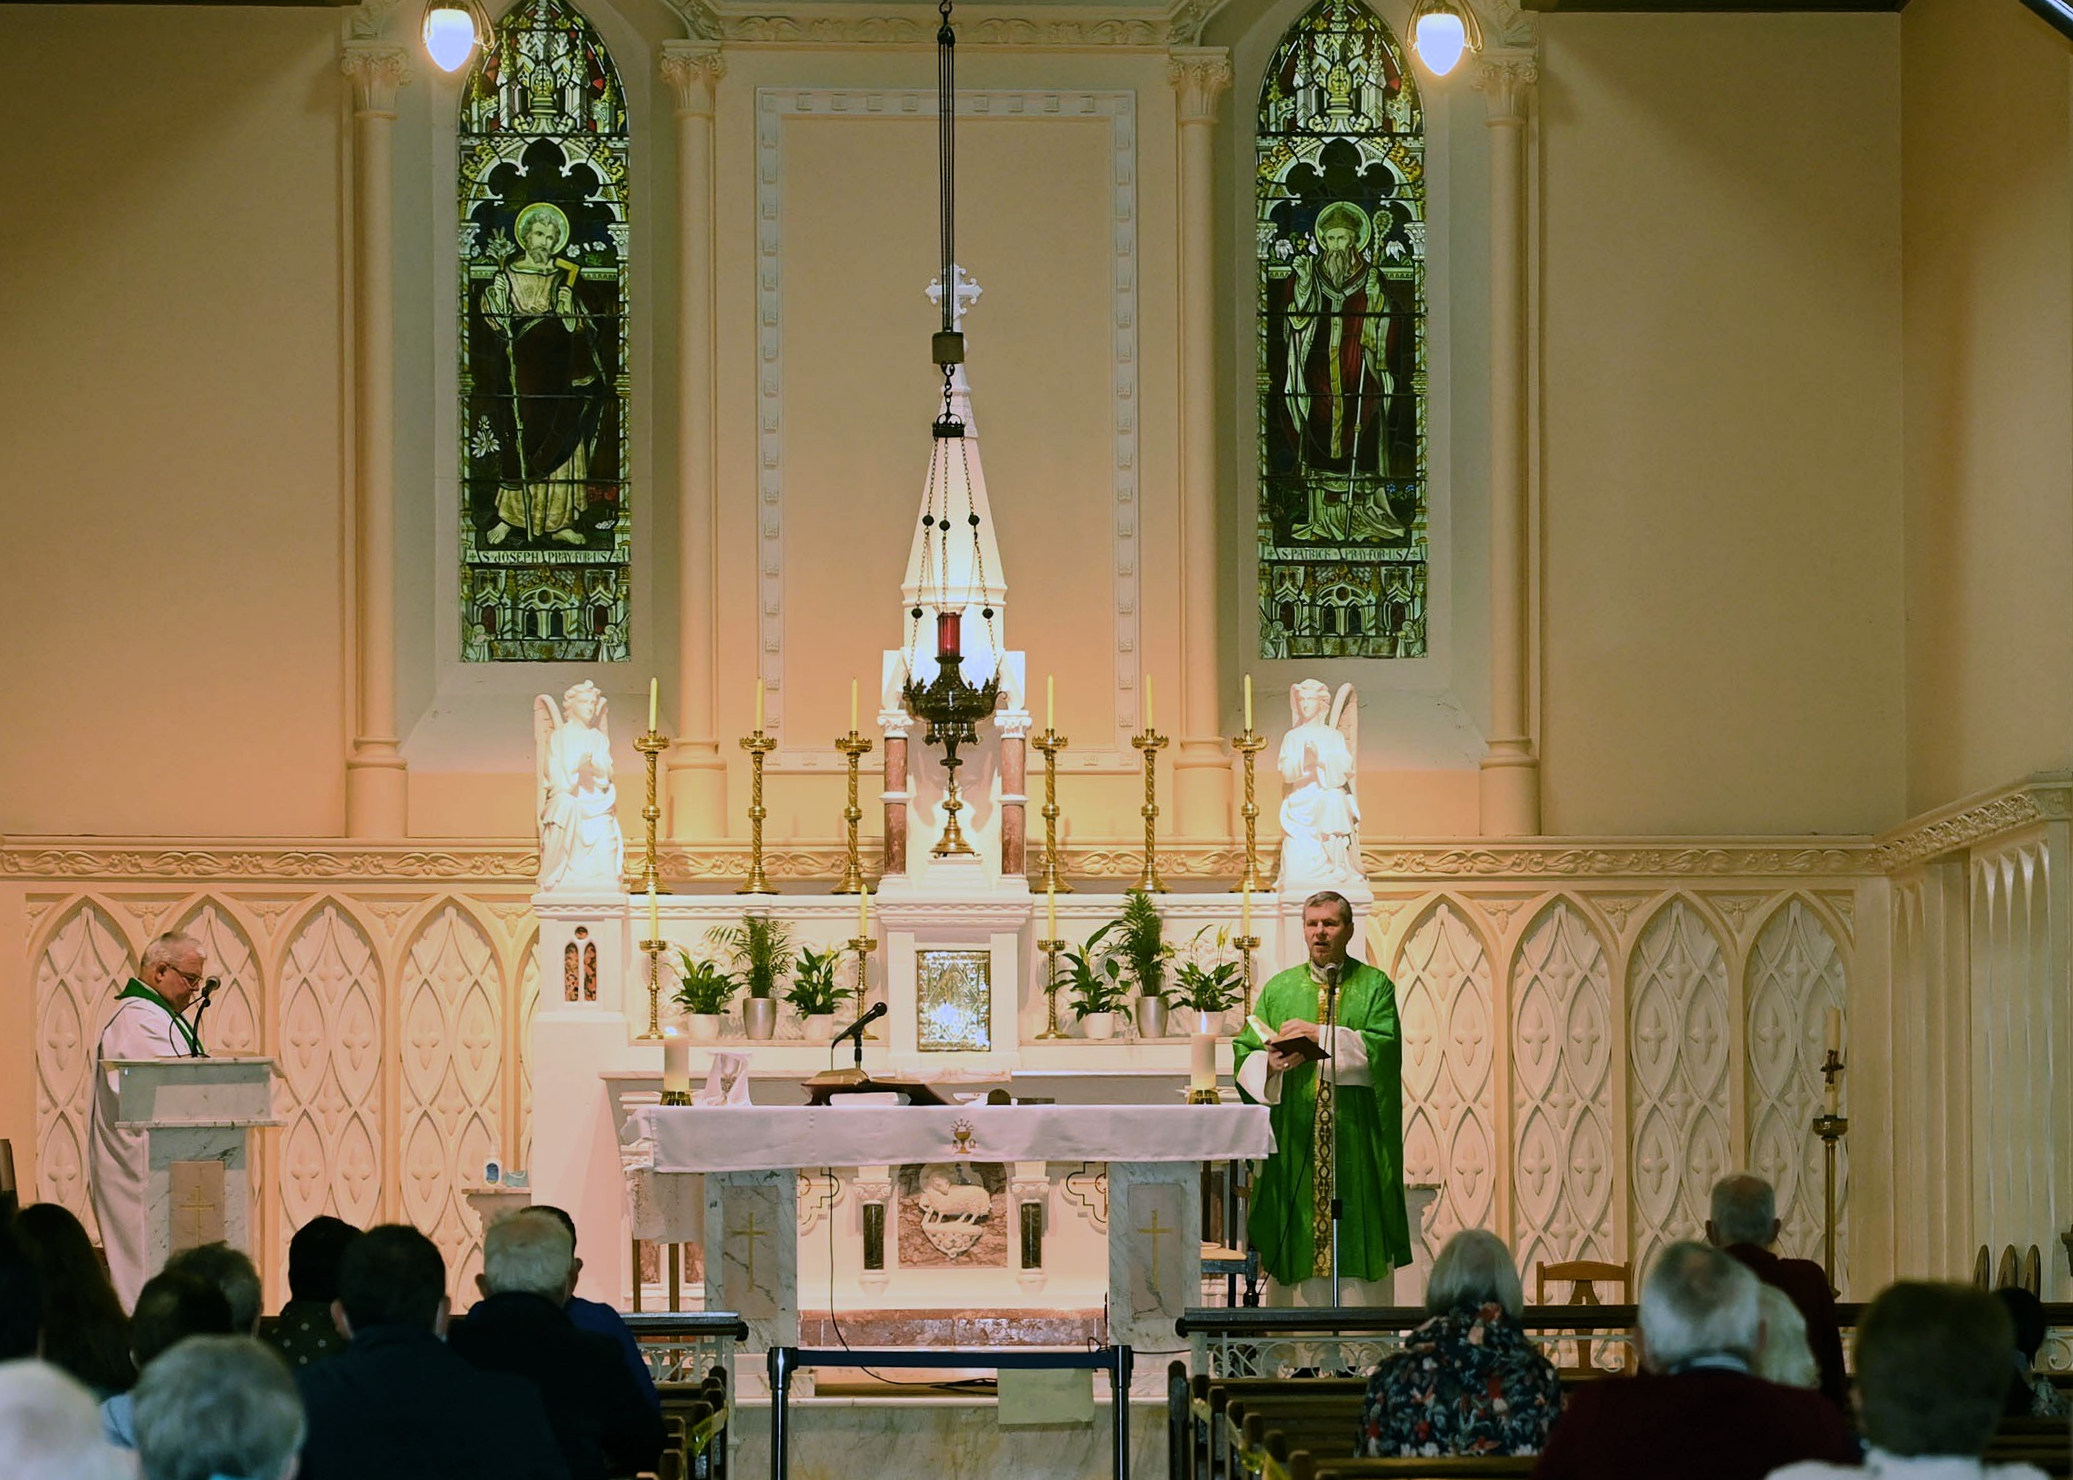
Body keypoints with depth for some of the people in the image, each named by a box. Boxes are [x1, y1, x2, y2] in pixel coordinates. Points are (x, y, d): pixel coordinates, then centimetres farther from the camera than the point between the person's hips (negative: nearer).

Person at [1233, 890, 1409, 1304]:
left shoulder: (1374, 986, 7)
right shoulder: (1278, 989, 13)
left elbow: (1384, 1045, -9)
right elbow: (1244, 1055, 8)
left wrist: (1320, 1036, -15)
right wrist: (1271, 1064, -14)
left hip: (1355, 1141, -2)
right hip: (1295, 1139, 2)